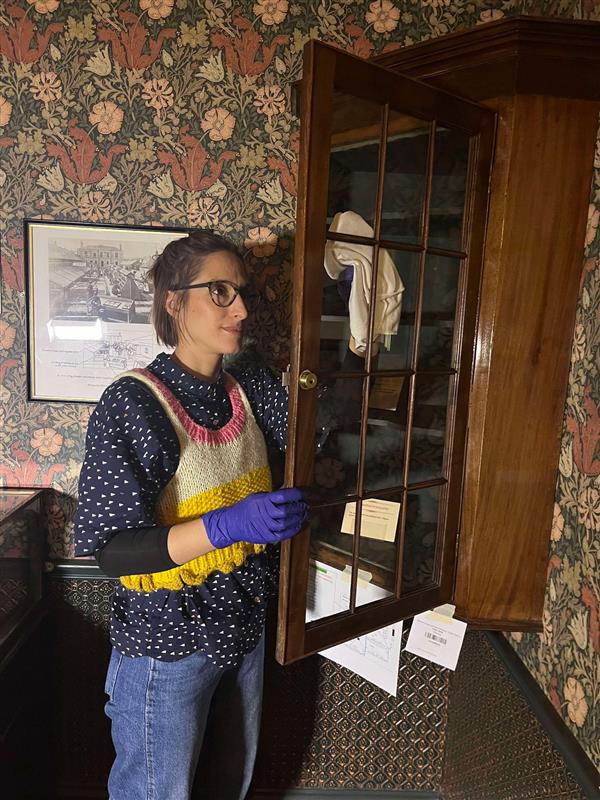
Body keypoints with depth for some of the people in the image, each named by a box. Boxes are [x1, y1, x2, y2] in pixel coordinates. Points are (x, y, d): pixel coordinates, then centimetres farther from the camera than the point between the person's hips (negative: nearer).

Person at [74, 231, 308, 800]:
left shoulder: (252, 391, -2)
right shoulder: (132, 403, -20)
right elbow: (112, 550, -22)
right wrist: (226, 525, -35)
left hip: (245, 629, 6)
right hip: (166, 646, -5)